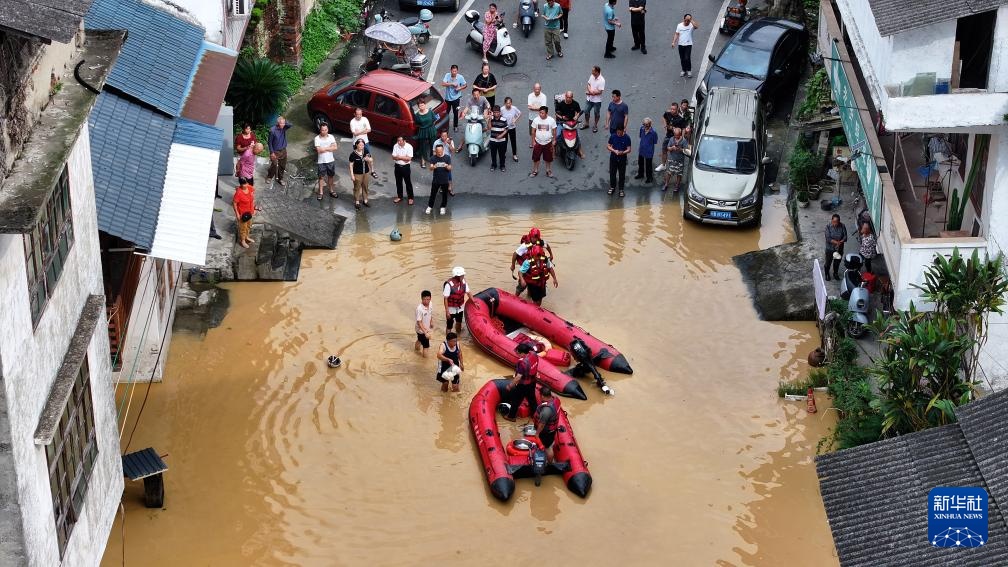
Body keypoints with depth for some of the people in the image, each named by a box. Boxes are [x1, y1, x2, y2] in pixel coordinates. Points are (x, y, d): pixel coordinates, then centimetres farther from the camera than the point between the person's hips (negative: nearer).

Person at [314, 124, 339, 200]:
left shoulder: (331, 137, -3)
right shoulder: (317, 138, -12)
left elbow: (335, 148, -10)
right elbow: (319, 150, -21)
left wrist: (324, 148, -16)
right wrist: (329, 147, -13)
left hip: (331, 160, 3)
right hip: (321, 161, -3)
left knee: (331, 176, 15)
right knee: (321, 177, 6)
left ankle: (331, 191, 31)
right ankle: (320, 193, 16)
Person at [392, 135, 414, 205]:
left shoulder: (409, 147, -16)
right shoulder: (395, 146, -5)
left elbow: (409, 158, -20)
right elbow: (393, 157, -7)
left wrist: (399, 157, -16)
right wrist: (403, 158, -21)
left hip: (405, 167, -4)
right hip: (397, 166, 4)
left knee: (408, 182, 5)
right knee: (398, 182, 14)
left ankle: (410, 198, 16)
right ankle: (399, 197, 29)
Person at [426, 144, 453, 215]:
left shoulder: (447, 157, -6)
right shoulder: (433, 158, -6)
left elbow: (450, 168, -6)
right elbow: (430, 168, -13)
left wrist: (447, 166, -30)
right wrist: (433, 167, -37)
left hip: (445, 180, 0)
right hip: (435, 180, 0)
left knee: (444, 194, 10)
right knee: (433, 194, 7)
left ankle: (443, 207, 26)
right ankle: (429, 207, 21)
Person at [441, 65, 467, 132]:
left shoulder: (460, 77, -14)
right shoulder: (447, 75, -14)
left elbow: (465, 85, -1)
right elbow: (443, 84, -24)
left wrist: (460, 88, -20)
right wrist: (452, 84, -31)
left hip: (456, 98, -1)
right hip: (447, 98, 1)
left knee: (455, 113, 8)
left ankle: (456, 126, 25)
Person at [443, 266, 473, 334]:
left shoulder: (464, 282, -10)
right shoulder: (449, 284, -28)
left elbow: (468, 293, 4)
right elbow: (446, 299, -23)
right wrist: (447, 311, -22)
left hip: (460, 307, 6)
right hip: (451, 309, -6)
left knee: (459, 323, 25)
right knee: (449, 326, 4)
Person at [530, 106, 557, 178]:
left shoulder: (551, 120, -13)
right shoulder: (536, 120, -10)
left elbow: (554, 131, -2)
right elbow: (533, 131, -2)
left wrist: (554, 140, 0)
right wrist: (533, 141, -2)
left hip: (548, 143, -1)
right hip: (538, 142, 1)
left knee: (548, 158, 12)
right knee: (535, 158, 8)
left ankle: (548, 171, 31)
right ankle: (535, 171, 26)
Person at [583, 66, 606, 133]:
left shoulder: (602, 80, -25)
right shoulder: (592, 76, -5)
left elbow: (600, 92, -25)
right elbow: (588, 84, 4)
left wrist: (590, 93, -19)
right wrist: (590, 90, -18)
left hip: (597, 100, -6)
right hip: (589, 98, 6)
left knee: (596, 113, 12)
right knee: (586, 111, 17)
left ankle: (595, 126, 30)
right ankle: (586, 123, 37)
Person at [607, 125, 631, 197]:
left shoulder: (627, 138, -13)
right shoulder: (613, 136, -9)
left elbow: (628, 150, -11)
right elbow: (608, 146, -1)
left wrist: (623, 152, -31)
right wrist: (614, 151, -20)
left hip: (622, 159, -2)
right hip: (613, 158, 2)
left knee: (622, 175, 8)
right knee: (612, 173, 13)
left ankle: (621, 189, 23)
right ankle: (612, 187, 34)